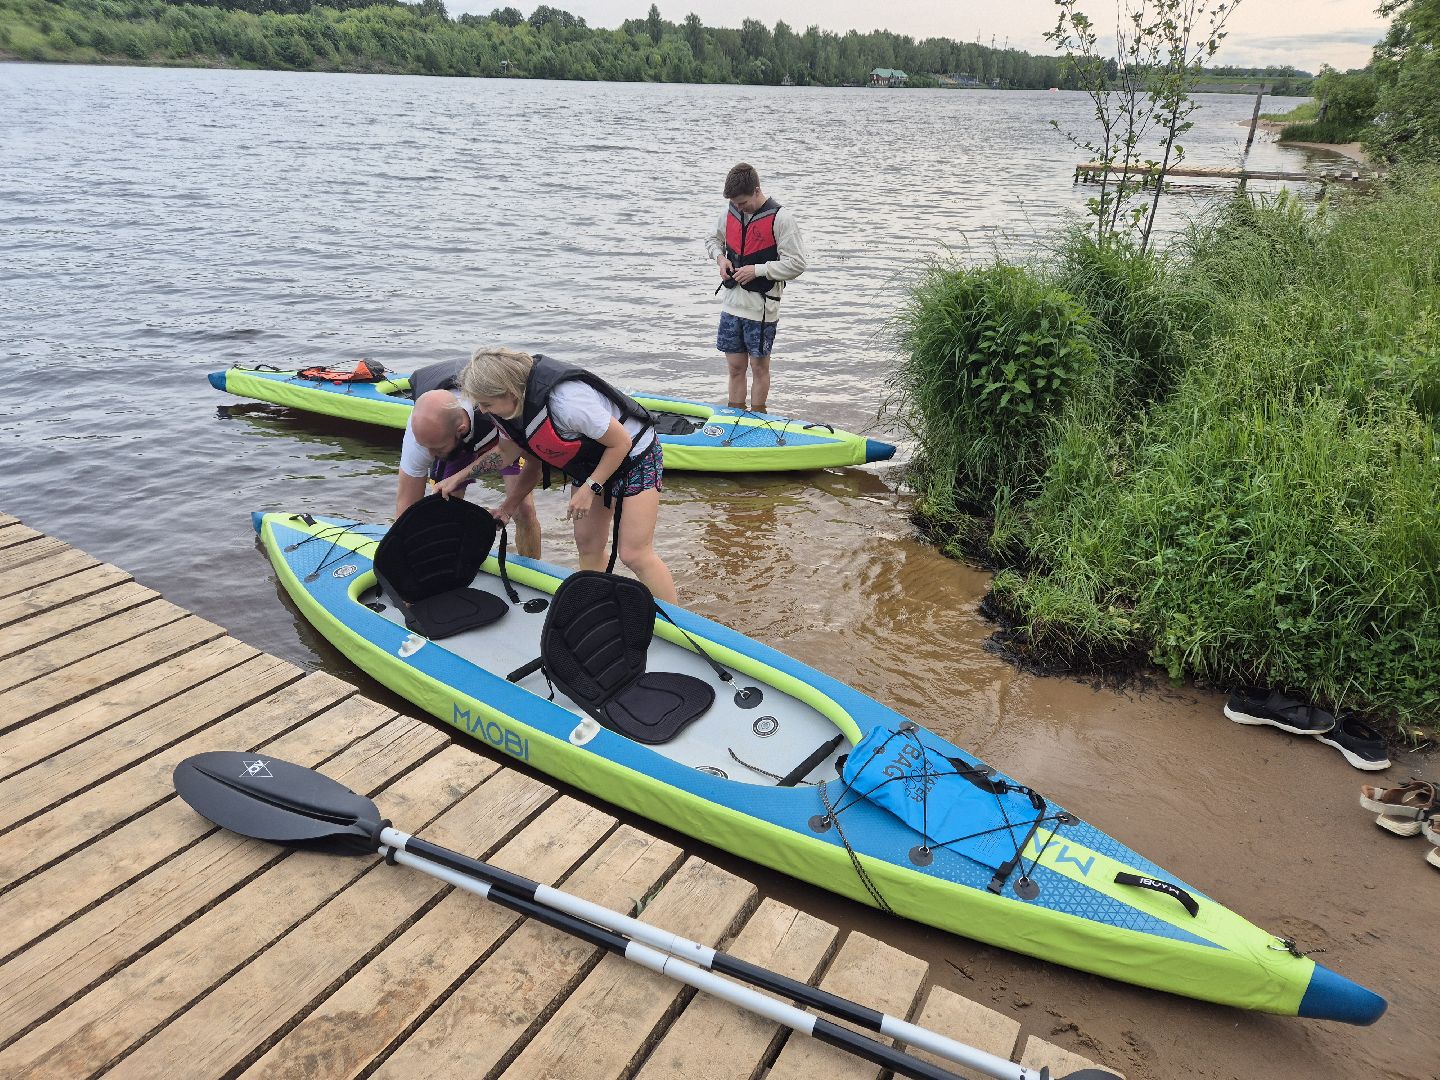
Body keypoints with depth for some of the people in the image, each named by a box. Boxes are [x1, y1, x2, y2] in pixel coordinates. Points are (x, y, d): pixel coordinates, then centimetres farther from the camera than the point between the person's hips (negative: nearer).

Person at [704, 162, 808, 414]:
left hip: (762, 307, -5)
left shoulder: (780, 218, -13)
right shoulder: (730, 212, 5)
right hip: (732, 303, 5)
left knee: (759, 365, 8)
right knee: (735, 366, 10)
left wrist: (757, 270, -18)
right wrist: (720, 257, 2)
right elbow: (713, 239, 24)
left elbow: (796, 264, -14)